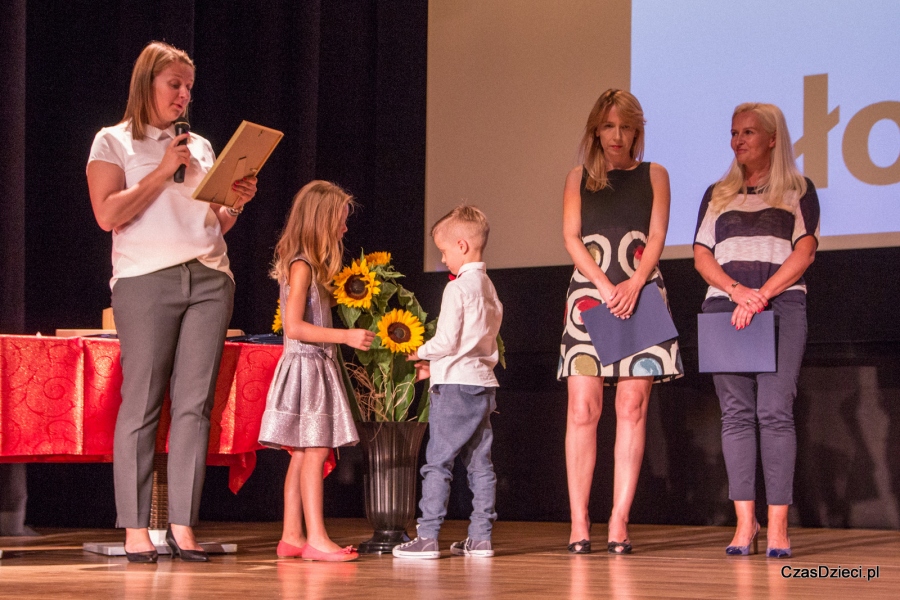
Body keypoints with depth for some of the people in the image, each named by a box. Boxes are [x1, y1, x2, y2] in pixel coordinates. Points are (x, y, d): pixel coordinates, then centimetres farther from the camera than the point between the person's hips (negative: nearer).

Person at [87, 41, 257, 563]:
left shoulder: (202, 147, 21)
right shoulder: (114, 142, 7)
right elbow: (107, 215, -6)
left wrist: (235, 204, 3)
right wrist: (163, 172, -8)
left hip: (210, 279, 4)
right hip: (146, 280, -4)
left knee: (195, 404, -2)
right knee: (142, 405, -7)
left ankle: (183, 525, -2)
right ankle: (135, 529, -3)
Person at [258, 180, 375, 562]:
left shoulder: (313, 266, 17)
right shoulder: (301, 265, -13)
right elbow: (294, 327, -20)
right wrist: (346, 336, -20)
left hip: (318, 366, 10)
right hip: (307, 365, -10)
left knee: (303, 454, 8)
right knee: (315, 451, -11)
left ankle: (291, 537, 9)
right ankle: (316, 538, -12)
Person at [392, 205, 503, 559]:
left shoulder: (458, 288, -12)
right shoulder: (489, 289, 15)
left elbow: (446, 341, -16)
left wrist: (420, 353, 3)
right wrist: (436, 366, 17)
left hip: (456, 385, -8)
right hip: (484, 383, 8)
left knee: (438, 461, -5)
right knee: (479, 462, 9)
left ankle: (427, 538, -5)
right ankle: (480, 537, 9)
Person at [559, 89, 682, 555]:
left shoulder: (653, 176, 13)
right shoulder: (579, 179, 14)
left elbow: (657, 237, 3)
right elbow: (571, 238, 4)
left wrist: (634, 284, -14)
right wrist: (604, 285, -11)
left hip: (640, 294, 0)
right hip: (588, 292, 0)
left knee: (632, 409, -5)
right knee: (582, 409, -8)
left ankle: (619, 521, -4)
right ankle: (579, 523, -8)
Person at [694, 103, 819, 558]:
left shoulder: (798, 190, 11)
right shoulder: (717, 195, 19)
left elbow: (804, 251, 0)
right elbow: (702, 256, 10)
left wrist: (762, 294, -12)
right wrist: (736, 289, -8)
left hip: (782, 304, -3)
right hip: (725, 306, 3)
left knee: (775, 411, -11)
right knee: (736, 412, -3)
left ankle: (777, 526, -11)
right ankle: (745, 523, -2)